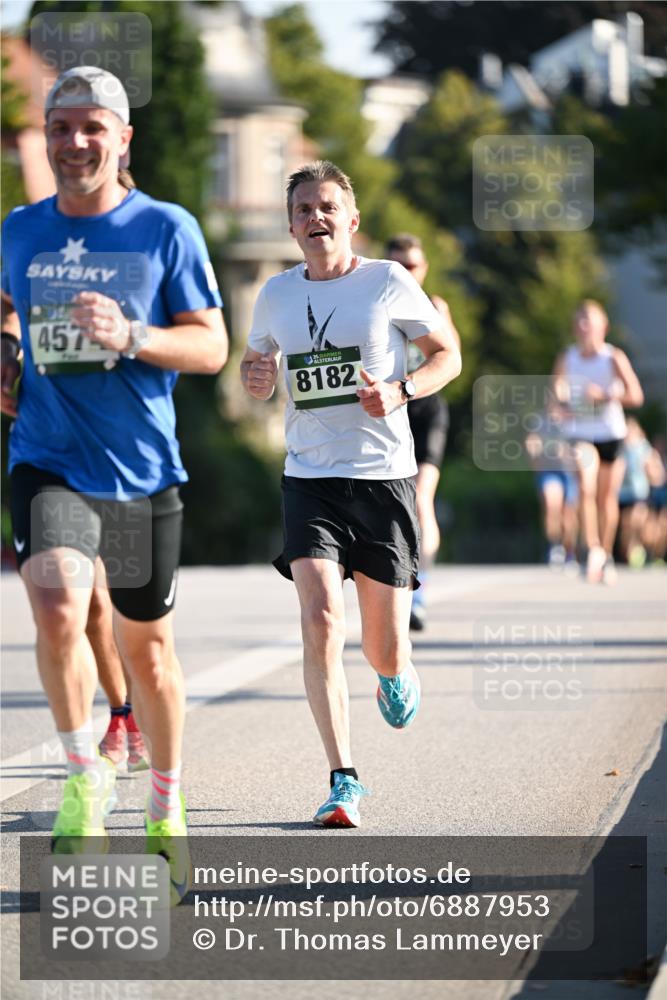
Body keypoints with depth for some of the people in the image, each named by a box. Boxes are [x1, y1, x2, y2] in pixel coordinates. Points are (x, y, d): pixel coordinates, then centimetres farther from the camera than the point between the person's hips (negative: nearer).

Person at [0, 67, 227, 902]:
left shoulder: (166, 229, -3)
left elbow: (210, 347, -5)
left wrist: (130, 337, -22)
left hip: (143, 471, -1)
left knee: (145, 648, 11)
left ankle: (166, 810, 33)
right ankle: (85, 776, -4)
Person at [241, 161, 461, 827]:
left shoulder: (388, 283, -2)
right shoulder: (276, 295, 8)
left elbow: (447, 354, 6)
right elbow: (255, 365, 23)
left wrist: (400, 391, -12)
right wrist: (255, 377, -2)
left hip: (383, 478, -2)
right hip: (309, 479, 2)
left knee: (384, 648, 3)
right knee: (320, 623, -18)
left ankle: (396, 674, 43)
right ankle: (343, 781, -14)